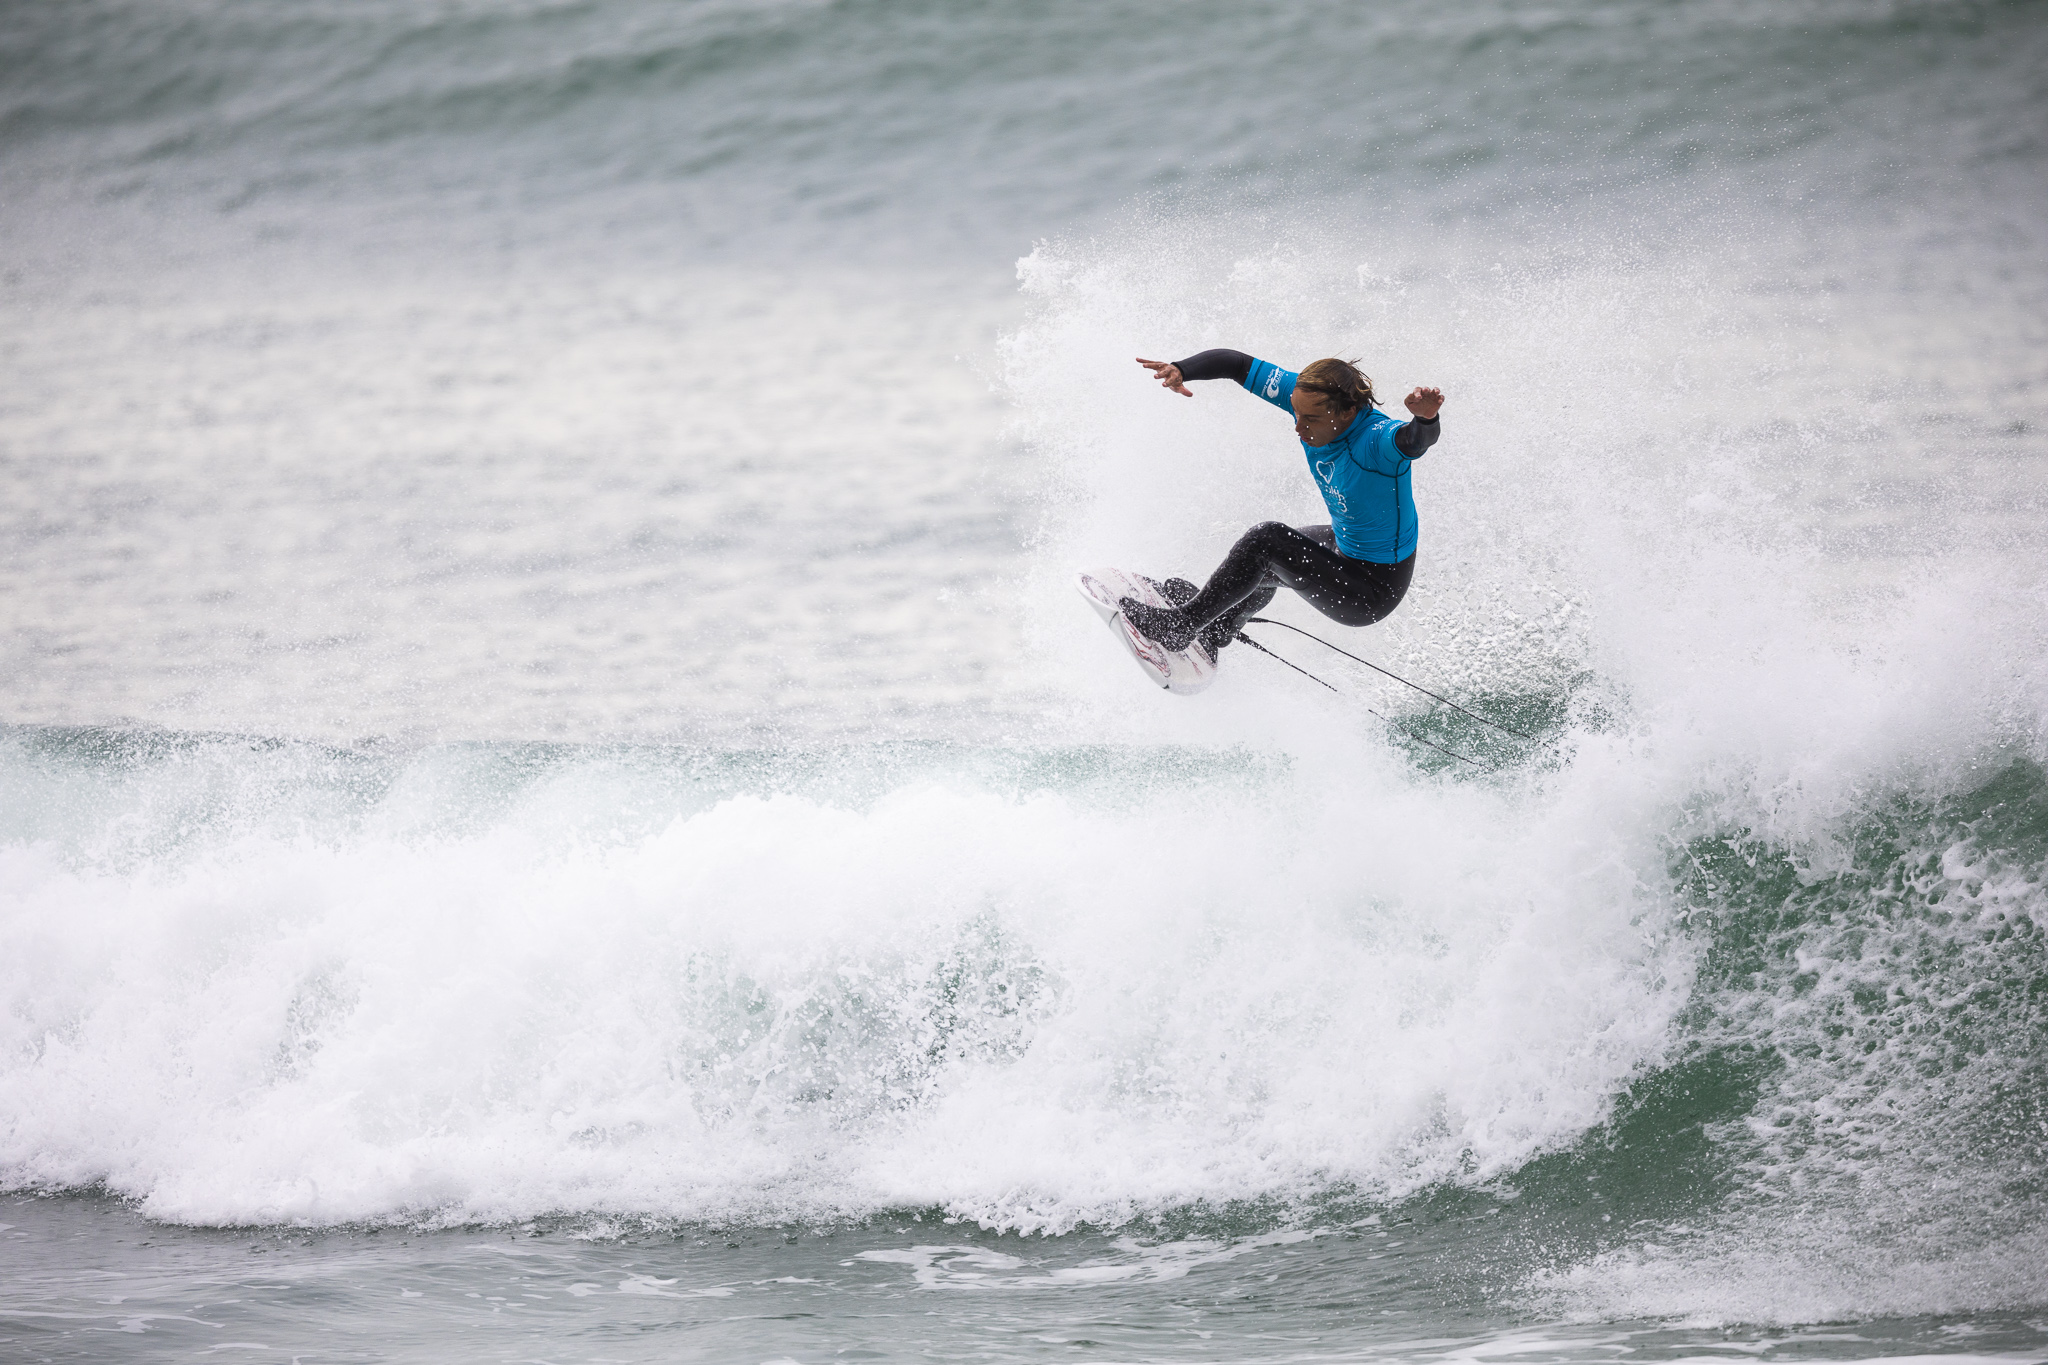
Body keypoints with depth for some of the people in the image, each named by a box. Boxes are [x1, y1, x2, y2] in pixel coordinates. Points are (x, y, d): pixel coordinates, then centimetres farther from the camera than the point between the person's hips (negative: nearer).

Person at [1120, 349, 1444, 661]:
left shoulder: (1377, 439, -36)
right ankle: (1211, 637, 59)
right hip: (1345, 544, 9)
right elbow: (1238, 364, -12)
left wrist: (1425, 420, -81)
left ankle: (1182, 624, -1)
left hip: (1373, 592, -9)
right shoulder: (1310, 395, -15)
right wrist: (1180, 370, -29)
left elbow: (1416, 440, -58)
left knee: (1267, 541, -20)